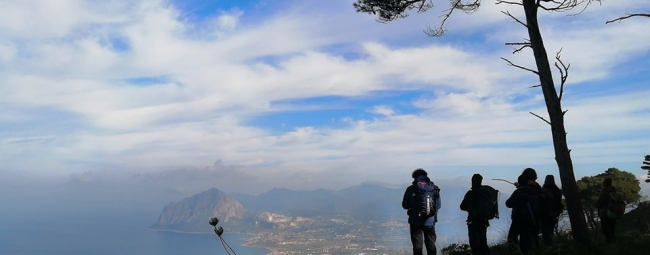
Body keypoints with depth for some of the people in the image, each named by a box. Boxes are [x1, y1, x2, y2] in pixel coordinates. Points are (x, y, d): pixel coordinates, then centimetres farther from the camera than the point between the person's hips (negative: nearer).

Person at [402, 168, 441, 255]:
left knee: (417, 246, 7)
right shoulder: (435, 189, -2)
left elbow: (405, 205, -3)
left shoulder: (411, 189, -9)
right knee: (431, 245, 17)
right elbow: (438, 205, 3)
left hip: (416, 222, -2)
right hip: (430, 222, 2)